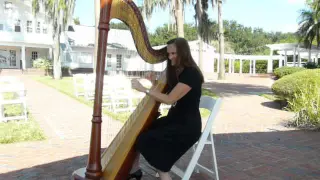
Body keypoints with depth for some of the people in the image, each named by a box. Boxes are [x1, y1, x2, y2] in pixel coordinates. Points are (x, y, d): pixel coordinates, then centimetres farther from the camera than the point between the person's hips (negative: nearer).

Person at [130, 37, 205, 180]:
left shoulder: (191, 74, -18)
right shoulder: (176, 71, 10)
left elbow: (169, 99, -24)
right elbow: (165, 94, 17)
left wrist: (143, 89, -22)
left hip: (187, 126, -9)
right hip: (174, 120, 9)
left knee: (147, 140, -21)